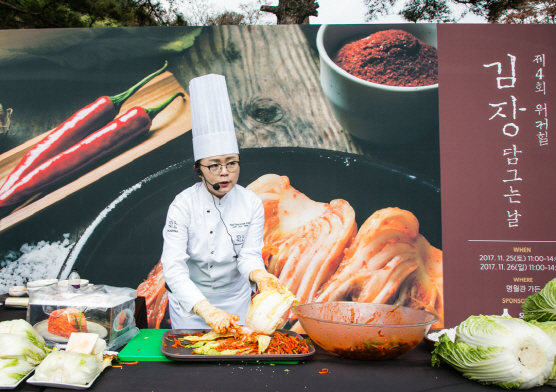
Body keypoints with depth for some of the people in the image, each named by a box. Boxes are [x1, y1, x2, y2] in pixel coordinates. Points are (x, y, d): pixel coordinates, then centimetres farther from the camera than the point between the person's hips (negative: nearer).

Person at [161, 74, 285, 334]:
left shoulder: (252, 203, -12)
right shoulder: (183, 205, -22)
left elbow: (249, 254, -12)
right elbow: (173, 266, -29)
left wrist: (259, 275, -37)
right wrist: (205, 310, -42)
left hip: (236, 298, 2)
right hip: (190, 300, -2)